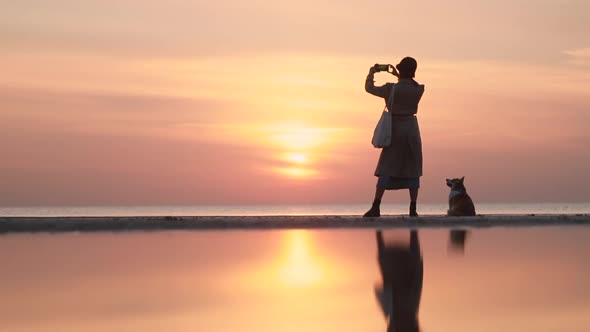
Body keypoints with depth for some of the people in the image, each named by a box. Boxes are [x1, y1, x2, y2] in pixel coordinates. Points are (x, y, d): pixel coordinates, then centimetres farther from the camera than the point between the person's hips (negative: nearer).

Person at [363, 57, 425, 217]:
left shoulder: (391, 88, -11)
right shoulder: (419, 89, -4)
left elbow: (369, 88, 2)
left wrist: (371, 73, 17)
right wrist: (398, 76, 26)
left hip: (395, 129, -2)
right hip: (411, 129, 2)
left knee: (386, 169, 1)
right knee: (412, 170, 7)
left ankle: (376, 207, -5)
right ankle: (413, 209, 4)